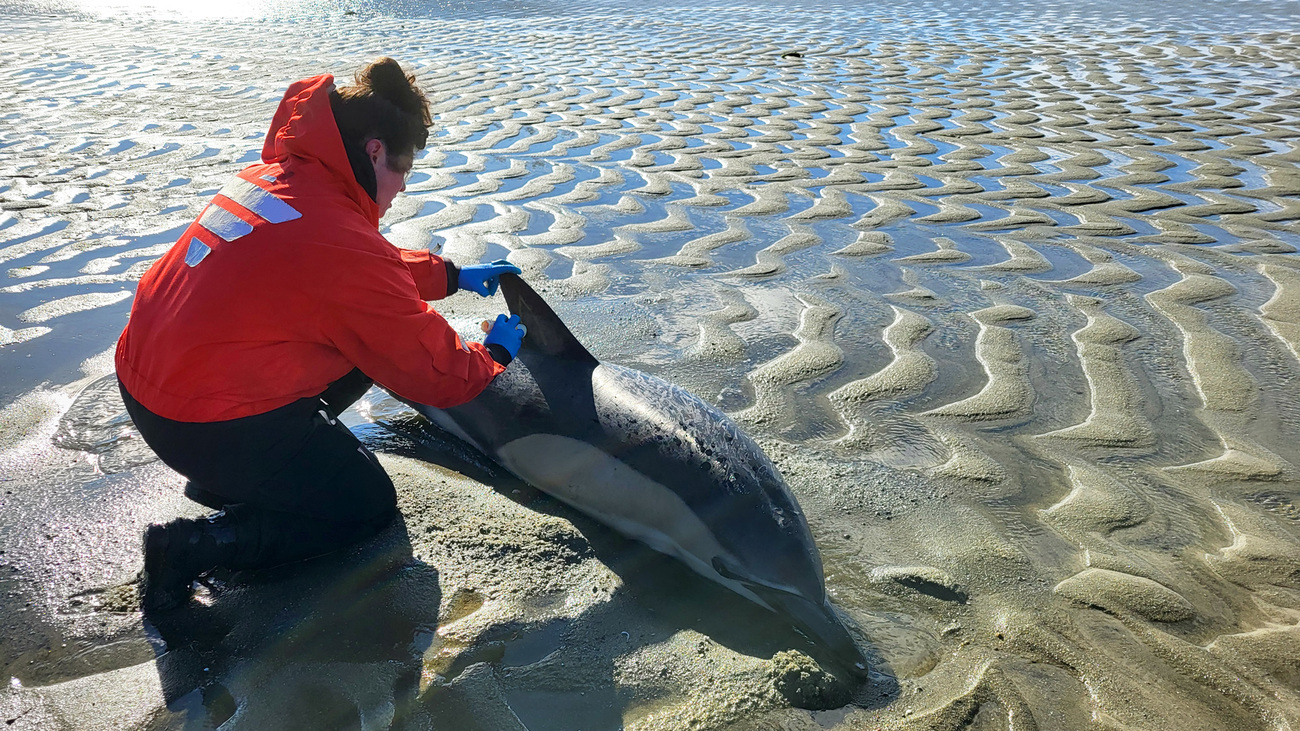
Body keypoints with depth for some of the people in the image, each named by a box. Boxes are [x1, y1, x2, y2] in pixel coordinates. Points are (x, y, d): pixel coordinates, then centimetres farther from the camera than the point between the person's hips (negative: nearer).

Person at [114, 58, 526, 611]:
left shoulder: (271, 175, 2)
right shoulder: (342, 244, -24)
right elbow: (438, 375, -16)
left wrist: (453, 275, 22)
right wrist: (495, 354, 3)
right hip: (209, 426, -9)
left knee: (365, 344, 17)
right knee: (370, 505, 9)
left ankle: (227, 476, 17)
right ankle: (195, 545, -3)